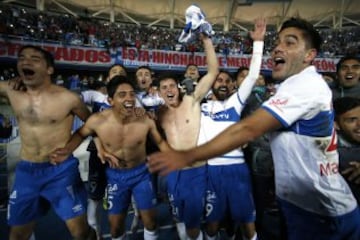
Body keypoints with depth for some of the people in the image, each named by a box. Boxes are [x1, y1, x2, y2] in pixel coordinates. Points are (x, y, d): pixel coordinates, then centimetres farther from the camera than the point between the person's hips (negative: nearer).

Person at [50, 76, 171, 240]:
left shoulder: (146, 120, -23)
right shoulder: (97, 121, -23)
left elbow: (160, 141, -4)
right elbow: (81, 134, 0)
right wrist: (67, 150, -16)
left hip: (141, 173, 0)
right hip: (115, 176, 1)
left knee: (150, 220, 14)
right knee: (115, 225, 18)